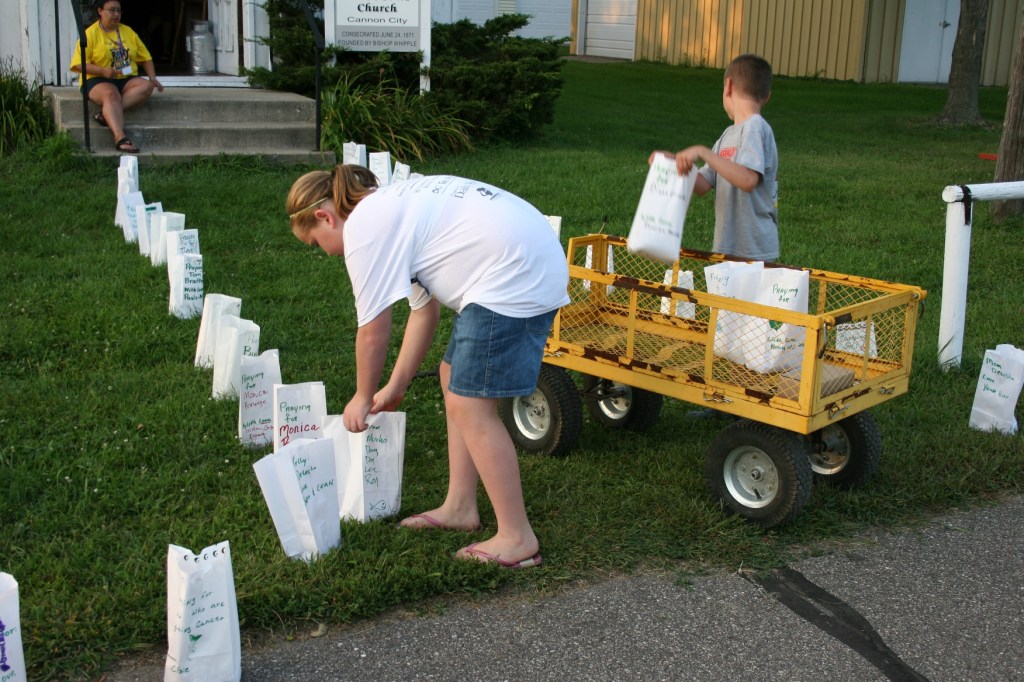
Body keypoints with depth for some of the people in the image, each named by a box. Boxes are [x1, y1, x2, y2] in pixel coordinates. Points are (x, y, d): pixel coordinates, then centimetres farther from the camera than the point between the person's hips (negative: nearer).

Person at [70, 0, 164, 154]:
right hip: (98, 80, -5)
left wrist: (153, 78, 0)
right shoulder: (90, 34, -1)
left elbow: (145, 58, 17)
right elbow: (78, 64, -8)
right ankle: (120, 138, -54)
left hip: (127, 79, 5)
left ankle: (106, 113, -32)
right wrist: (103, 71, -21)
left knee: (146, 86, -26)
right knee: (111, 94, -38)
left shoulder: (128, 32, 15)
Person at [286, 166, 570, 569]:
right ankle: (459, 507, 27)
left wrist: (363, 396, 12)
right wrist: (396, 387, 28)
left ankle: (517, 539, 1)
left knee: (470, 406, -5)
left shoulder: (363, 226, -8)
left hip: (514, 275, -11)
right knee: (454, 379, 18)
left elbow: (373, 330, -4)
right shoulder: (391, 205, 22)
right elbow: (424, 310, 24)